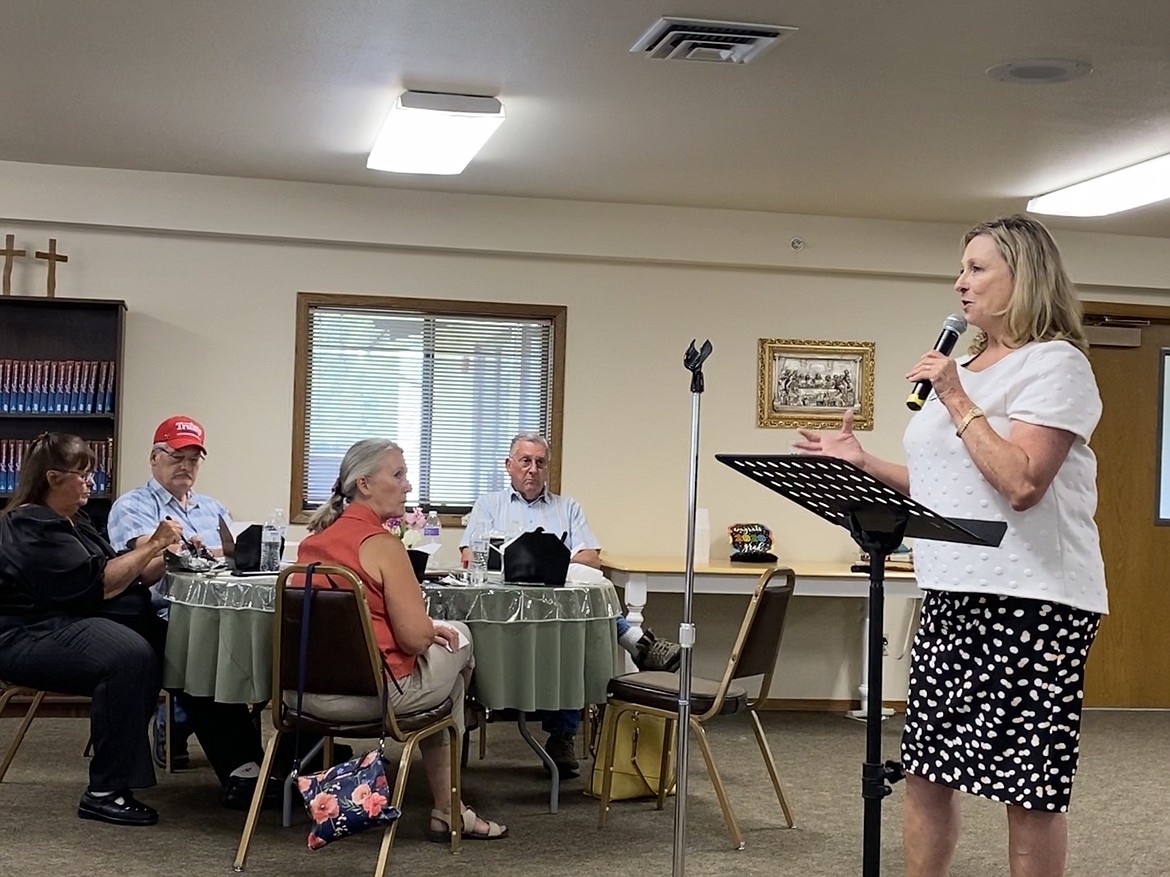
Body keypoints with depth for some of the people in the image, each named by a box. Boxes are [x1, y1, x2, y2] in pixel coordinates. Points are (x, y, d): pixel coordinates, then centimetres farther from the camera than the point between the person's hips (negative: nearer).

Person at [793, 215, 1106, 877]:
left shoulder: (1054, 363, -8)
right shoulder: (965, 366, 18)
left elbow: (1020, 484, -20)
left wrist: (956, 400, -16)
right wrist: (863, 462, 14)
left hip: (1030, 599, -9)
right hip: (953, 595, 9)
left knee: (1029, 785, -2)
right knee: (926, 768, 11)